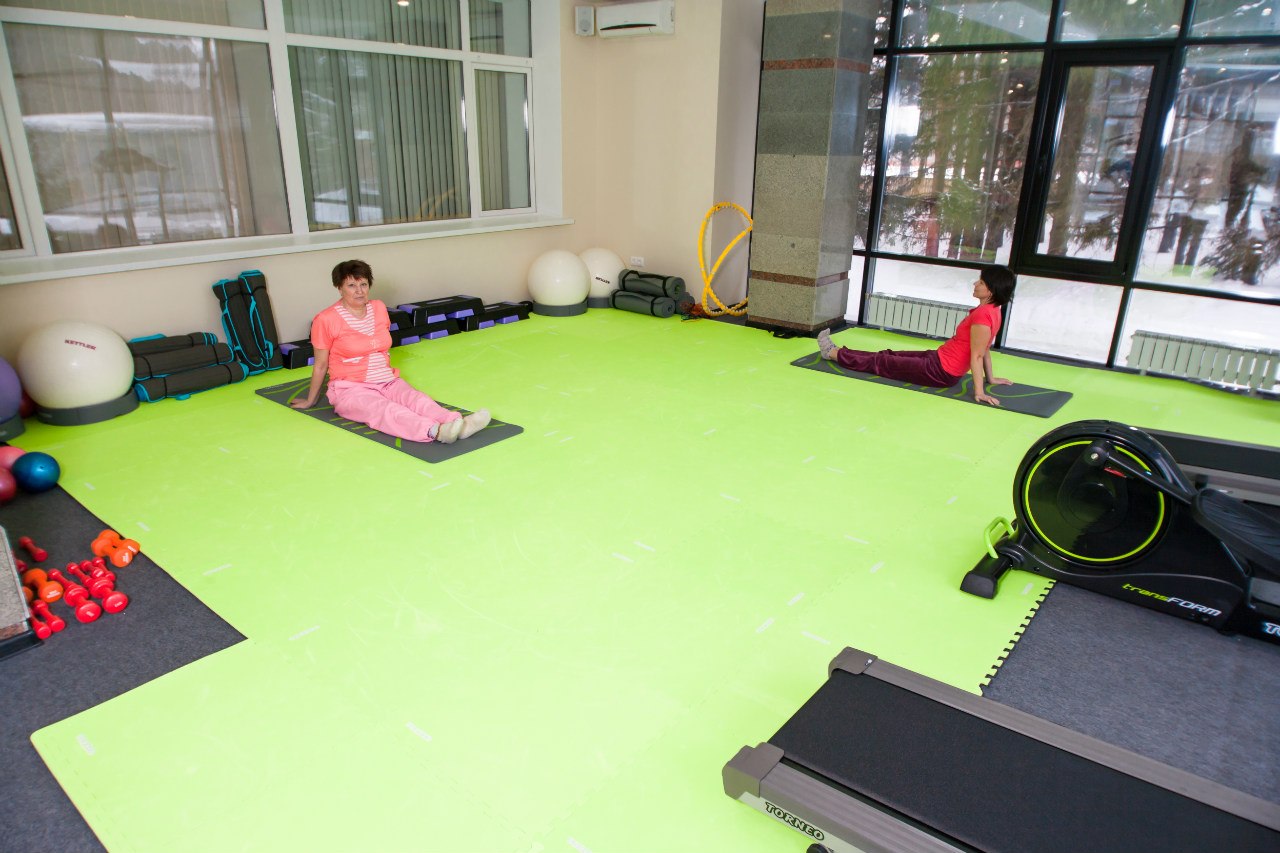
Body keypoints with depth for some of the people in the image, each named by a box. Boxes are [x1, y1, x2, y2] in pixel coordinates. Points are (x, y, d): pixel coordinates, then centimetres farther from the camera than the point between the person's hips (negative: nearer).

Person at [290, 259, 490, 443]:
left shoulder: (379, 308, 8)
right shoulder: (326, 320, -6)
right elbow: (320, 365, 2)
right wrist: (310, 401, 10)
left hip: (388, 381, 5)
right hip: (350, 389, -5)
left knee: (417, 399, -26)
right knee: (386, 410, -35)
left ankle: (460, 424, -53)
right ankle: (436, 431, -63)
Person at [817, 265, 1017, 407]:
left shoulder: (982, 315, -25)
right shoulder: (992, 311, 5)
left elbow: (977, 356, -26)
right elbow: (985, 350, 12)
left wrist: (979, 392, -25)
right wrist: (990, 378, 19)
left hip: (940, 372, -9)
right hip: (939, 358, 9)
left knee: (882, 363, 7)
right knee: (889, 355, 18)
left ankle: (833, 353, 21)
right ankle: (837, 351, 31)